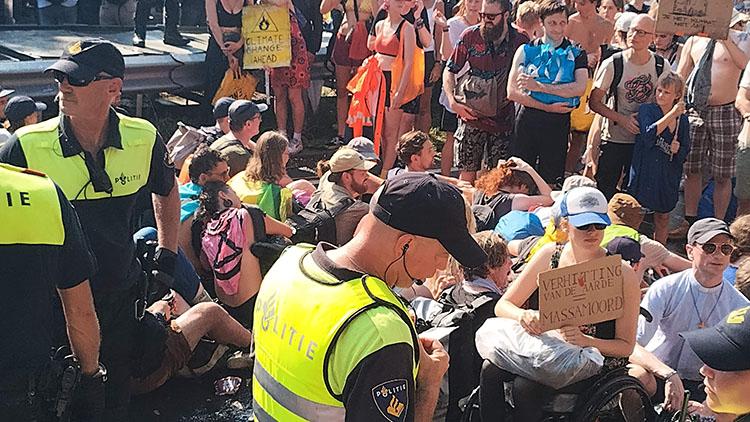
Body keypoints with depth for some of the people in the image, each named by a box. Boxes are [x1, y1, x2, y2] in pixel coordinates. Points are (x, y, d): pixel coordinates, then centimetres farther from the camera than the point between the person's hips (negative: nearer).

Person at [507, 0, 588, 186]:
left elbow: (579, 88, -11)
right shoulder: (526, 50, 6)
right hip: (527, 120, 0)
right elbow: (512, 92, -5)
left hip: (558, 123, 0)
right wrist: (549, 107, -12)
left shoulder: (576, 54, 7)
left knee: (551, 181, 7)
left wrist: (538, 86, -17)